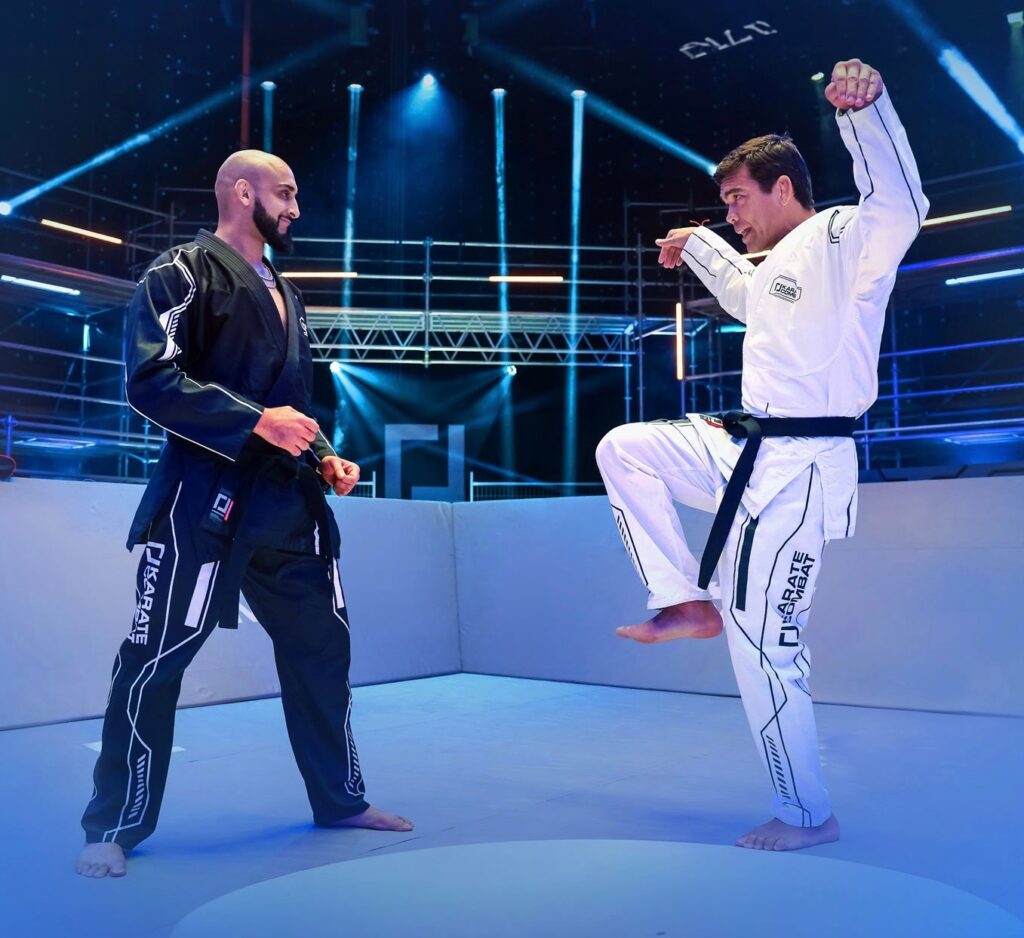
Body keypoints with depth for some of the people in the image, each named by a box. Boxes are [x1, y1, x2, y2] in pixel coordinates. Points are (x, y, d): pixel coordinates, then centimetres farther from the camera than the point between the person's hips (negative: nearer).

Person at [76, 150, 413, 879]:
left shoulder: (284, 294, 19)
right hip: (206, 496, -8)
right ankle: (114, 827, 14)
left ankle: (341, 800, 27)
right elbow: (150, 380, -15)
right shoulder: (183, 273, -5)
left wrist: (323, 460, 9)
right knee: (156, 659, -2)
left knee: (321, 645, 12)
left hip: (289, 502, 8)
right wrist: (256, 422, -20)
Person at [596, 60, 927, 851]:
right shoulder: (778, 265, 18)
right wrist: (698, 245, 48)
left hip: (797, 471, -9)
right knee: (624, 450, 14)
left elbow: (901, 204, -33)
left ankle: (806, 814, 16)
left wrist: (866, 104, -45)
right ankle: (689, 603, 14)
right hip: (746, 452, 10)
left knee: (765, 647, -5)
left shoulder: (841, 239, -11)